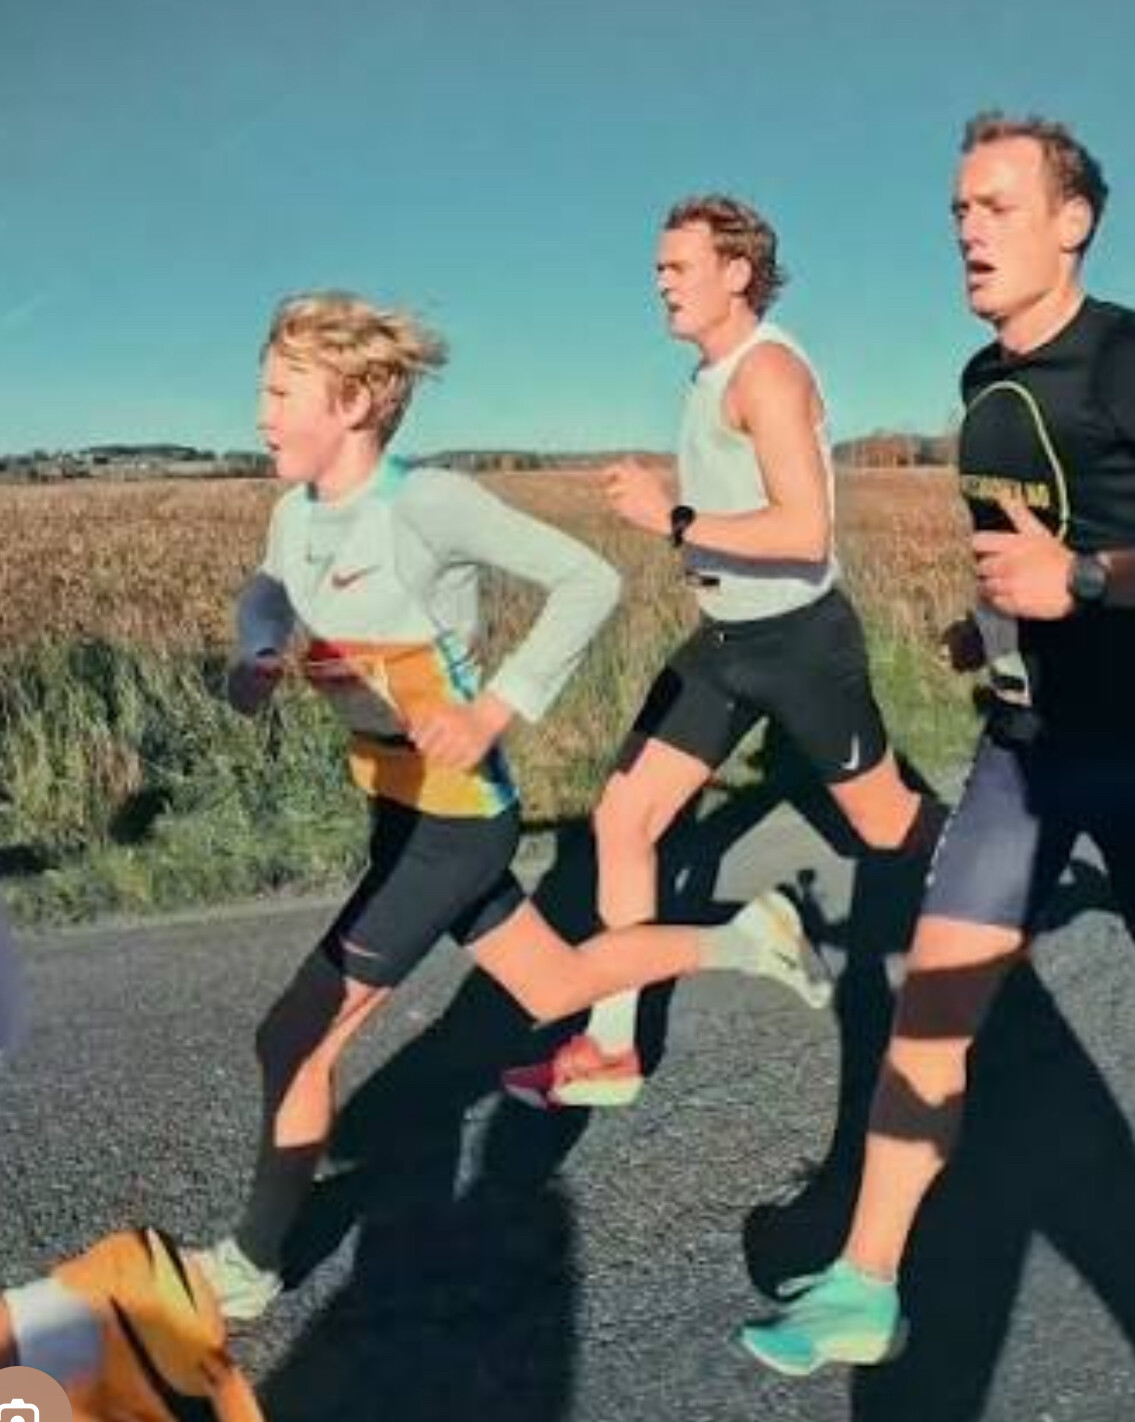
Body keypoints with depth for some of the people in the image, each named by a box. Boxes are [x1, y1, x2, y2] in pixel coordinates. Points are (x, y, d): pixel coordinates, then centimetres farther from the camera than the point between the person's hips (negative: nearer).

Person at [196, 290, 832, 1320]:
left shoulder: (426, 502, -21)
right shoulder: (299, 510, 0)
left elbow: (589, 582, -18)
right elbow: (270, 593, 22)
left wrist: (497, 709, -22)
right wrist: (257, 657, -1)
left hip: (457, 816, -8)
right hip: (399, 809, 8)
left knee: (298, 1038, -4)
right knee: (554, 989, 21)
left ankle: (252, 1265, 19)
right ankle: (747, 938, 38)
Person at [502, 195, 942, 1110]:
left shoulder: (766, 368, -18)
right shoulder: (717, 374, 11)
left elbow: (806, 533, -28)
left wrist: (673, 519, -26)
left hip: (801, 639, -8)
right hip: (725, 642, 9)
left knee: (884, 822, 10)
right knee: (622, 821, 0)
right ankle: (611, 1052, 9)